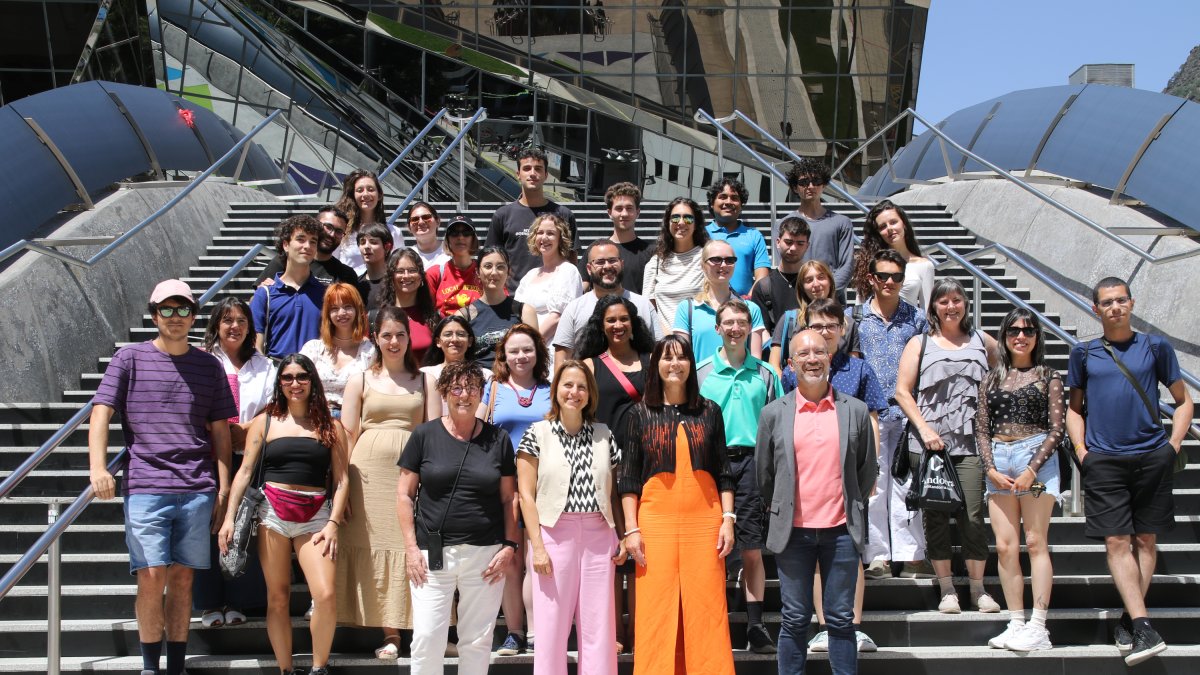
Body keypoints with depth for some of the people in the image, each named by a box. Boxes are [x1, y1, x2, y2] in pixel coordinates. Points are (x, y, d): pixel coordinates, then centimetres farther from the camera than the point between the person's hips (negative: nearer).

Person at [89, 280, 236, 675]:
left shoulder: (209, 365, 11)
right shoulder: (130, 358, 5)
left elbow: (219, 428, 13)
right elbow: (101, 412, -1)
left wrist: (223, 486, 8)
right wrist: (98, 466, -15)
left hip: (197, 490, 2)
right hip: (145, 488, -2)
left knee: (182, 578, 6)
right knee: (151, 578, -7)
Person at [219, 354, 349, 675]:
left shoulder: (331, 427, 7)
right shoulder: (265, 422, 9)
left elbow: (341, 480, 5)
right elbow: (245, 471, 6)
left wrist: (333, 523, -5)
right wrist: (229, 517, -2)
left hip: (315, 516, -1)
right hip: (273, 513, 1)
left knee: (326, 595, -15)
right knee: (277, 598, 3)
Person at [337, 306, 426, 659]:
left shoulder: (423, 381, 13)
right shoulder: (360, 381, 10)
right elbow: (347, 435, 6)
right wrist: (342, 483, -3)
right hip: (369, 470, 0)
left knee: (408, 547, -3)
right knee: (373, 547, -2)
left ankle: (399, 630, 5)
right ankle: (390, 634, 5)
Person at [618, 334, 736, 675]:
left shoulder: (709, 411, 10)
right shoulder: (640, 414, 7)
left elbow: (724, 472, 10)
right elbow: (628, 478, 5)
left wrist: (728, 519, 1)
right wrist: (631, 529, -2)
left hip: (704, 518, 1)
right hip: (656, 518, -1)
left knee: (706, 608, -1)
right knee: (657, 609, -1)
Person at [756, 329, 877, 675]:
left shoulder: (856, 410, 3)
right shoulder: (774, 413, 1)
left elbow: (868, 470, 11)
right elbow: (763, 474, 8)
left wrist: (852, 509, 12)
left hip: (841, 530, 1)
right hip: (794, 531, 0)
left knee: (841, 619, 7)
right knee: (795, 620, 6)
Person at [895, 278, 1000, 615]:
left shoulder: (982, 341, 14)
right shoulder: (920, 343, 9)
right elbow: (902, 391, 2)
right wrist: (924, 429, -10)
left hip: (971, 442, 1)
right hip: (929, 442, -1)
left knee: (973, 515, -4)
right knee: (936, 516, 1)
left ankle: (979, 589, 6)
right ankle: (947, 590, 9)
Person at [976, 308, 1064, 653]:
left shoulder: (1048, 376, 5)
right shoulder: (992, 379, 15)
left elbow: (1057, 428, -2)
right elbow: (981, 430, 11)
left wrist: (1032, 469, -13)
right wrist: (991, 469, -4)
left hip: (1036, 456, -4)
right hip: (997, 460, 4)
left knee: (1035, 543, -6)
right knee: (1005, 546, 1)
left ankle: (1038, 627, -5)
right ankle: (1016, 623, 6)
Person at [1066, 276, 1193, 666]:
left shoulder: (1155, 348, 7)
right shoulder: (1084, 354, 9)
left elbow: (1183, 400, 13)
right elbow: (1074, 407, 17)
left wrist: (1174, 442, 1)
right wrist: (1080, 449, 4)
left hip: (1152, 457, 0)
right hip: (1103, 461, 0)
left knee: (1145, 539, 2)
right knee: (1116, 541, -8)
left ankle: (1129, 620, 10)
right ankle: (1143, 627, -10)